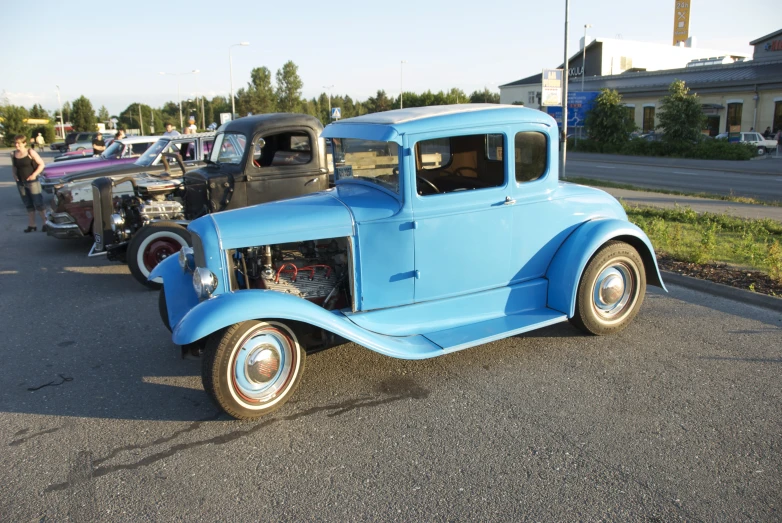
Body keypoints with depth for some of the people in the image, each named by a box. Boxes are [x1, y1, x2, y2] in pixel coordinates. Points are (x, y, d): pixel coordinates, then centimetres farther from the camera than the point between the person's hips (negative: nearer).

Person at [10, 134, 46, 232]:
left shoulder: (31, 152, -10)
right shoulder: (13, 154, 4)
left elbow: (41, 164, -9)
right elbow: (13, 166, 18)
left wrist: (34, 174, -18)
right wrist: (14, 175, -1)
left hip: (32, 182, -5)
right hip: (21, 183, 5)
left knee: (38, 204, -4)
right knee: (28, 206, 11)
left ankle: (45, 223, 5)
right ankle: (31, 225, 16)